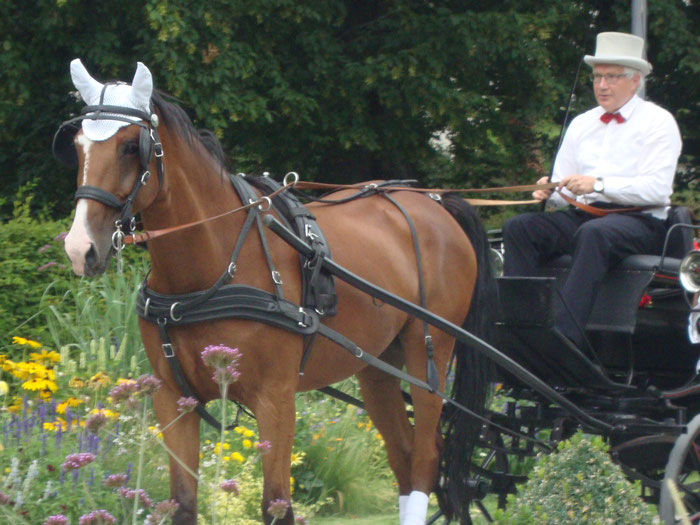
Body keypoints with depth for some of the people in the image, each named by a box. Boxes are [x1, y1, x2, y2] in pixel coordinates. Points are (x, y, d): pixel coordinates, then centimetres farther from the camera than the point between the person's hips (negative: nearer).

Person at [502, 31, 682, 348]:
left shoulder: (658, 123, 3)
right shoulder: (581, 124, 22)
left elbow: (657, 188, -11)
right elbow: (564, 190, 18)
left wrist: (599, 184, -21)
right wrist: (549, 193, -8)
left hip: (639, 220, -6)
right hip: (582, 215, 6)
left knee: (593, 234, -39)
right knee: (519, 227, -19)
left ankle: (566, 334, -49)